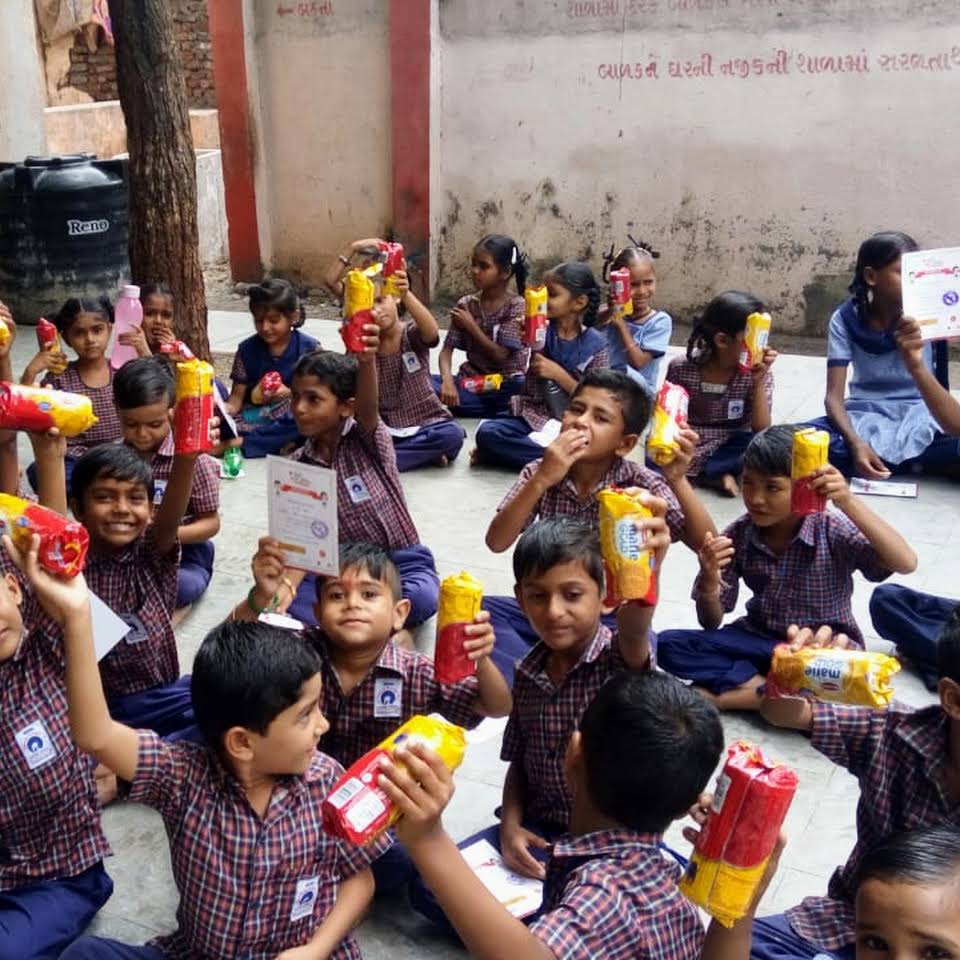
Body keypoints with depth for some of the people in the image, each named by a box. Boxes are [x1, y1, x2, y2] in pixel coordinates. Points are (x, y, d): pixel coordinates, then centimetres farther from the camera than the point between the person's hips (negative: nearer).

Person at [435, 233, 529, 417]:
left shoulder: (517, 307, -7)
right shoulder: (466, 305, 5)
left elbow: (500, 356, -13)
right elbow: (447, 349, -1)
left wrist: (471, 326, -9)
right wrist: (448, 380, -21)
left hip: (506, 385, -4)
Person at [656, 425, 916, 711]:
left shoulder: (832, 529, -17)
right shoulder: (738, 536, -9)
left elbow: (906, 563, -33)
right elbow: (711, 623, -4)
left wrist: (848, 503, -41)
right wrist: (710, 581, -27)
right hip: (760, 639, 3)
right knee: (669, 645, -19)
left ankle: (716, 695, -23)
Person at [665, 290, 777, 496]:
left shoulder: (757, 372, -9)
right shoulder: (681, 368, -11)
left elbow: (762, 431, -15)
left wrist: (759, 381, -25)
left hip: (728, 450, 2)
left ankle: (708, 474, -15)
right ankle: (720, 473, -15)